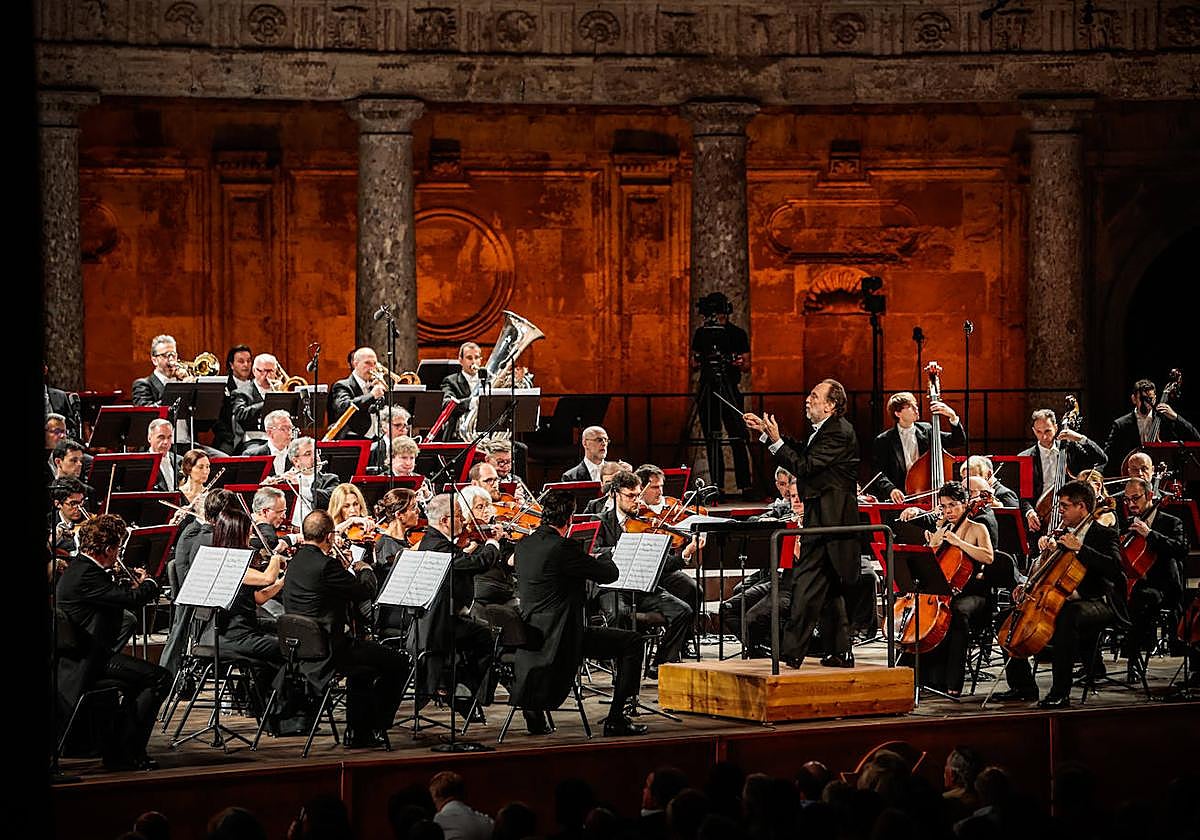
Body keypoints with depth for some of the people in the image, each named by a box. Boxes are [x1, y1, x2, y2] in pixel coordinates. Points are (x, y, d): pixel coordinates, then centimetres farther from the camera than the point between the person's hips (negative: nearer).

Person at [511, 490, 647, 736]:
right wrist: (601, 558, 13)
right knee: (631, 642, 2)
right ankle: (616, 720, 0)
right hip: (559, 640, -8)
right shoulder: (564, 547, -19)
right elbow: (609, 574, -12)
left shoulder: (524, 545, 6)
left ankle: (534, 713, 38)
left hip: (530, 639, 8)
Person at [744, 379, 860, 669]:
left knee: (806, 583, -11)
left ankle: (791, 653, -12)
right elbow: (802, 452, 21)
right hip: (825, 517, 11)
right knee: (829, 588, 15)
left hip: (828, 520, -11)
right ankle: (840, 652, 20)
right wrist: (767, 433, 16)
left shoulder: (838, 432, -17)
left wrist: (776, 441, -19)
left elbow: (805, 467, -21)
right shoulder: (826, 429, 15)